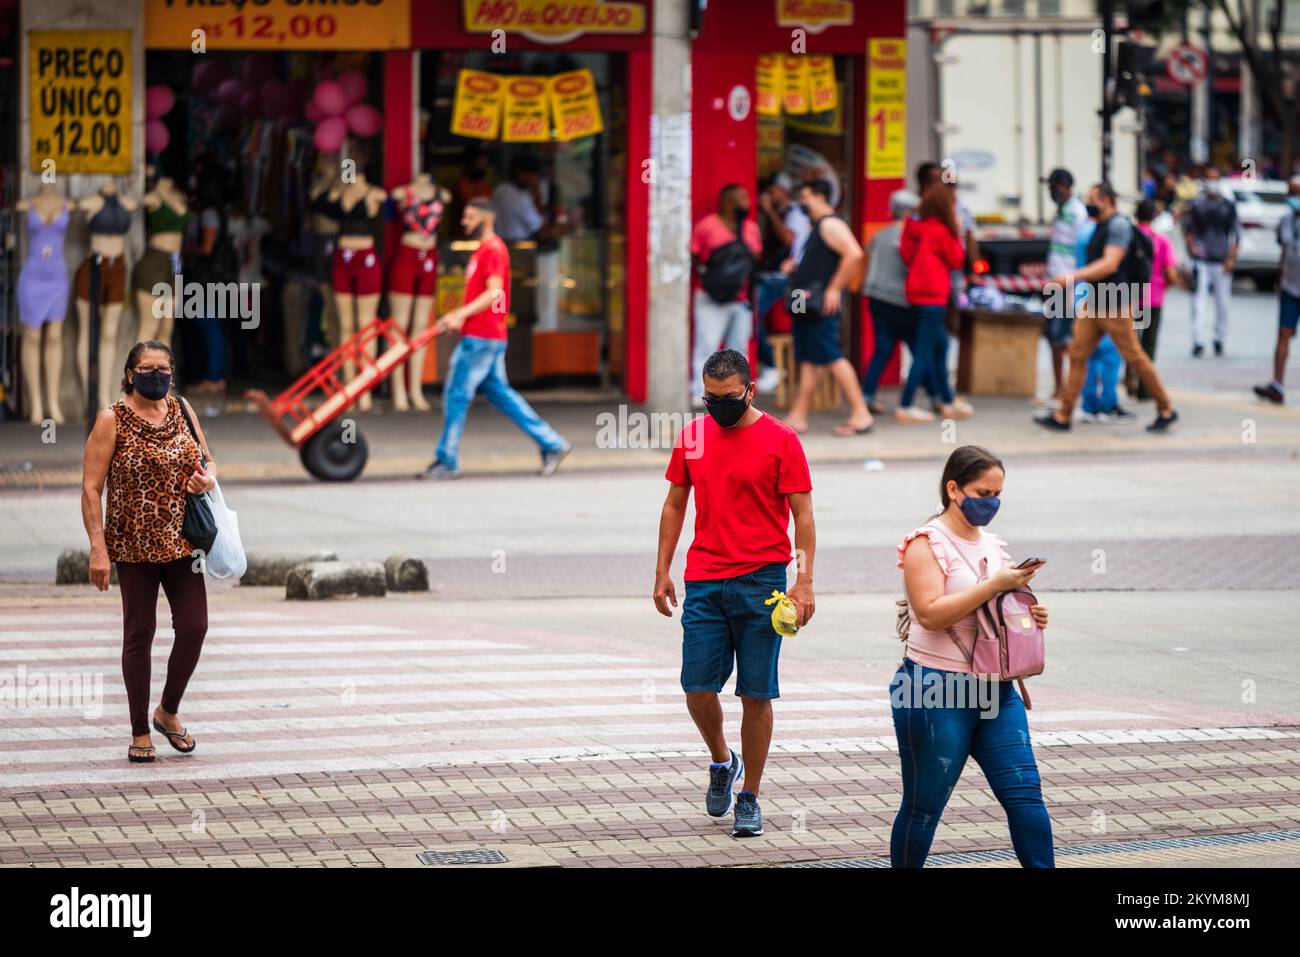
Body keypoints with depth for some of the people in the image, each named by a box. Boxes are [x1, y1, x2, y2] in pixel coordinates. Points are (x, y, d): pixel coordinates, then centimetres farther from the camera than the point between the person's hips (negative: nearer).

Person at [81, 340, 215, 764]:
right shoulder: (113, 420, -7)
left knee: (194, 626, -3)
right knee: (139, 633, 2)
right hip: (133, 545, -4)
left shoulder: (181, 409, 6)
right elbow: (91, 487, -10)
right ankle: (140, 733, 11)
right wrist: (98, 549, -16)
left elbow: (207, 461, 19)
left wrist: (208, 478, -6)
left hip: (181, 540, 4)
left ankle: (168, 711, 20)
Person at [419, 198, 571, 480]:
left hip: (481, 337, -10)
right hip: (488, 337, 10)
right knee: (499, 393, 12)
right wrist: (457, 315, 18)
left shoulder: (493, 250, -12)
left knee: (457, 393, -5)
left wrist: (462, 314, -28)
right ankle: (552, 443, 12)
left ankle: (447, 461, 1)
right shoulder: (483, 249, 19)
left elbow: (494, 292, -22)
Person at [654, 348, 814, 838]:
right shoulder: (692, 436, 8)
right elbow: (675, 504, 17)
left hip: (761, 581, -3)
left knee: (756, 696, 0)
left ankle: (750, 798, 11)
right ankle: (722, 761, 27)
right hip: (704, 584, 3)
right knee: (698, 690, -2)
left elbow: (802, 515, -3)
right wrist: (662, 571, 11)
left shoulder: (781, 440, -4)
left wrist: (804, 581, -12)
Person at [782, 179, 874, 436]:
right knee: (808, 360, 10)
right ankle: (798, 416, 11)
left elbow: (854, 254, -26)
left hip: (822, 306, -10)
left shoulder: (830, 225, -12)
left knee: (831, 357, -11)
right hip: (808, 306, 10)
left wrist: (834, 288, -24)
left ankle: (860, 413, -10)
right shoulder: (819, 226, 20)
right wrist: (796, 269, 14)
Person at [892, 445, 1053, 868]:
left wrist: (1030, 617, 3)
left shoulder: (992, 545, 13)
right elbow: (931, 613, -21)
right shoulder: (927, 544, -8)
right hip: (936, 691, -6)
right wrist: (995, 586, -22)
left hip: (995, 690, 6)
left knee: (1025, 794, -2)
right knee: (924, 805, 3)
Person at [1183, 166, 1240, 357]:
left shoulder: (1228, 206, 4)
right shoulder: (1196, 206, 4)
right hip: (1201, 260, -1)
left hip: (1222, 261, 1)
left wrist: (1231, 257, -2)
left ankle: (1219, 340, 20)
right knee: (1199, 301, -9)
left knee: (1222, 302, 7)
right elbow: (1187, 228, 13)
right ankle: (1198, 342, -11)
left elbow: (1235, 232, 6)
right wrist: (1192, 246, -5)